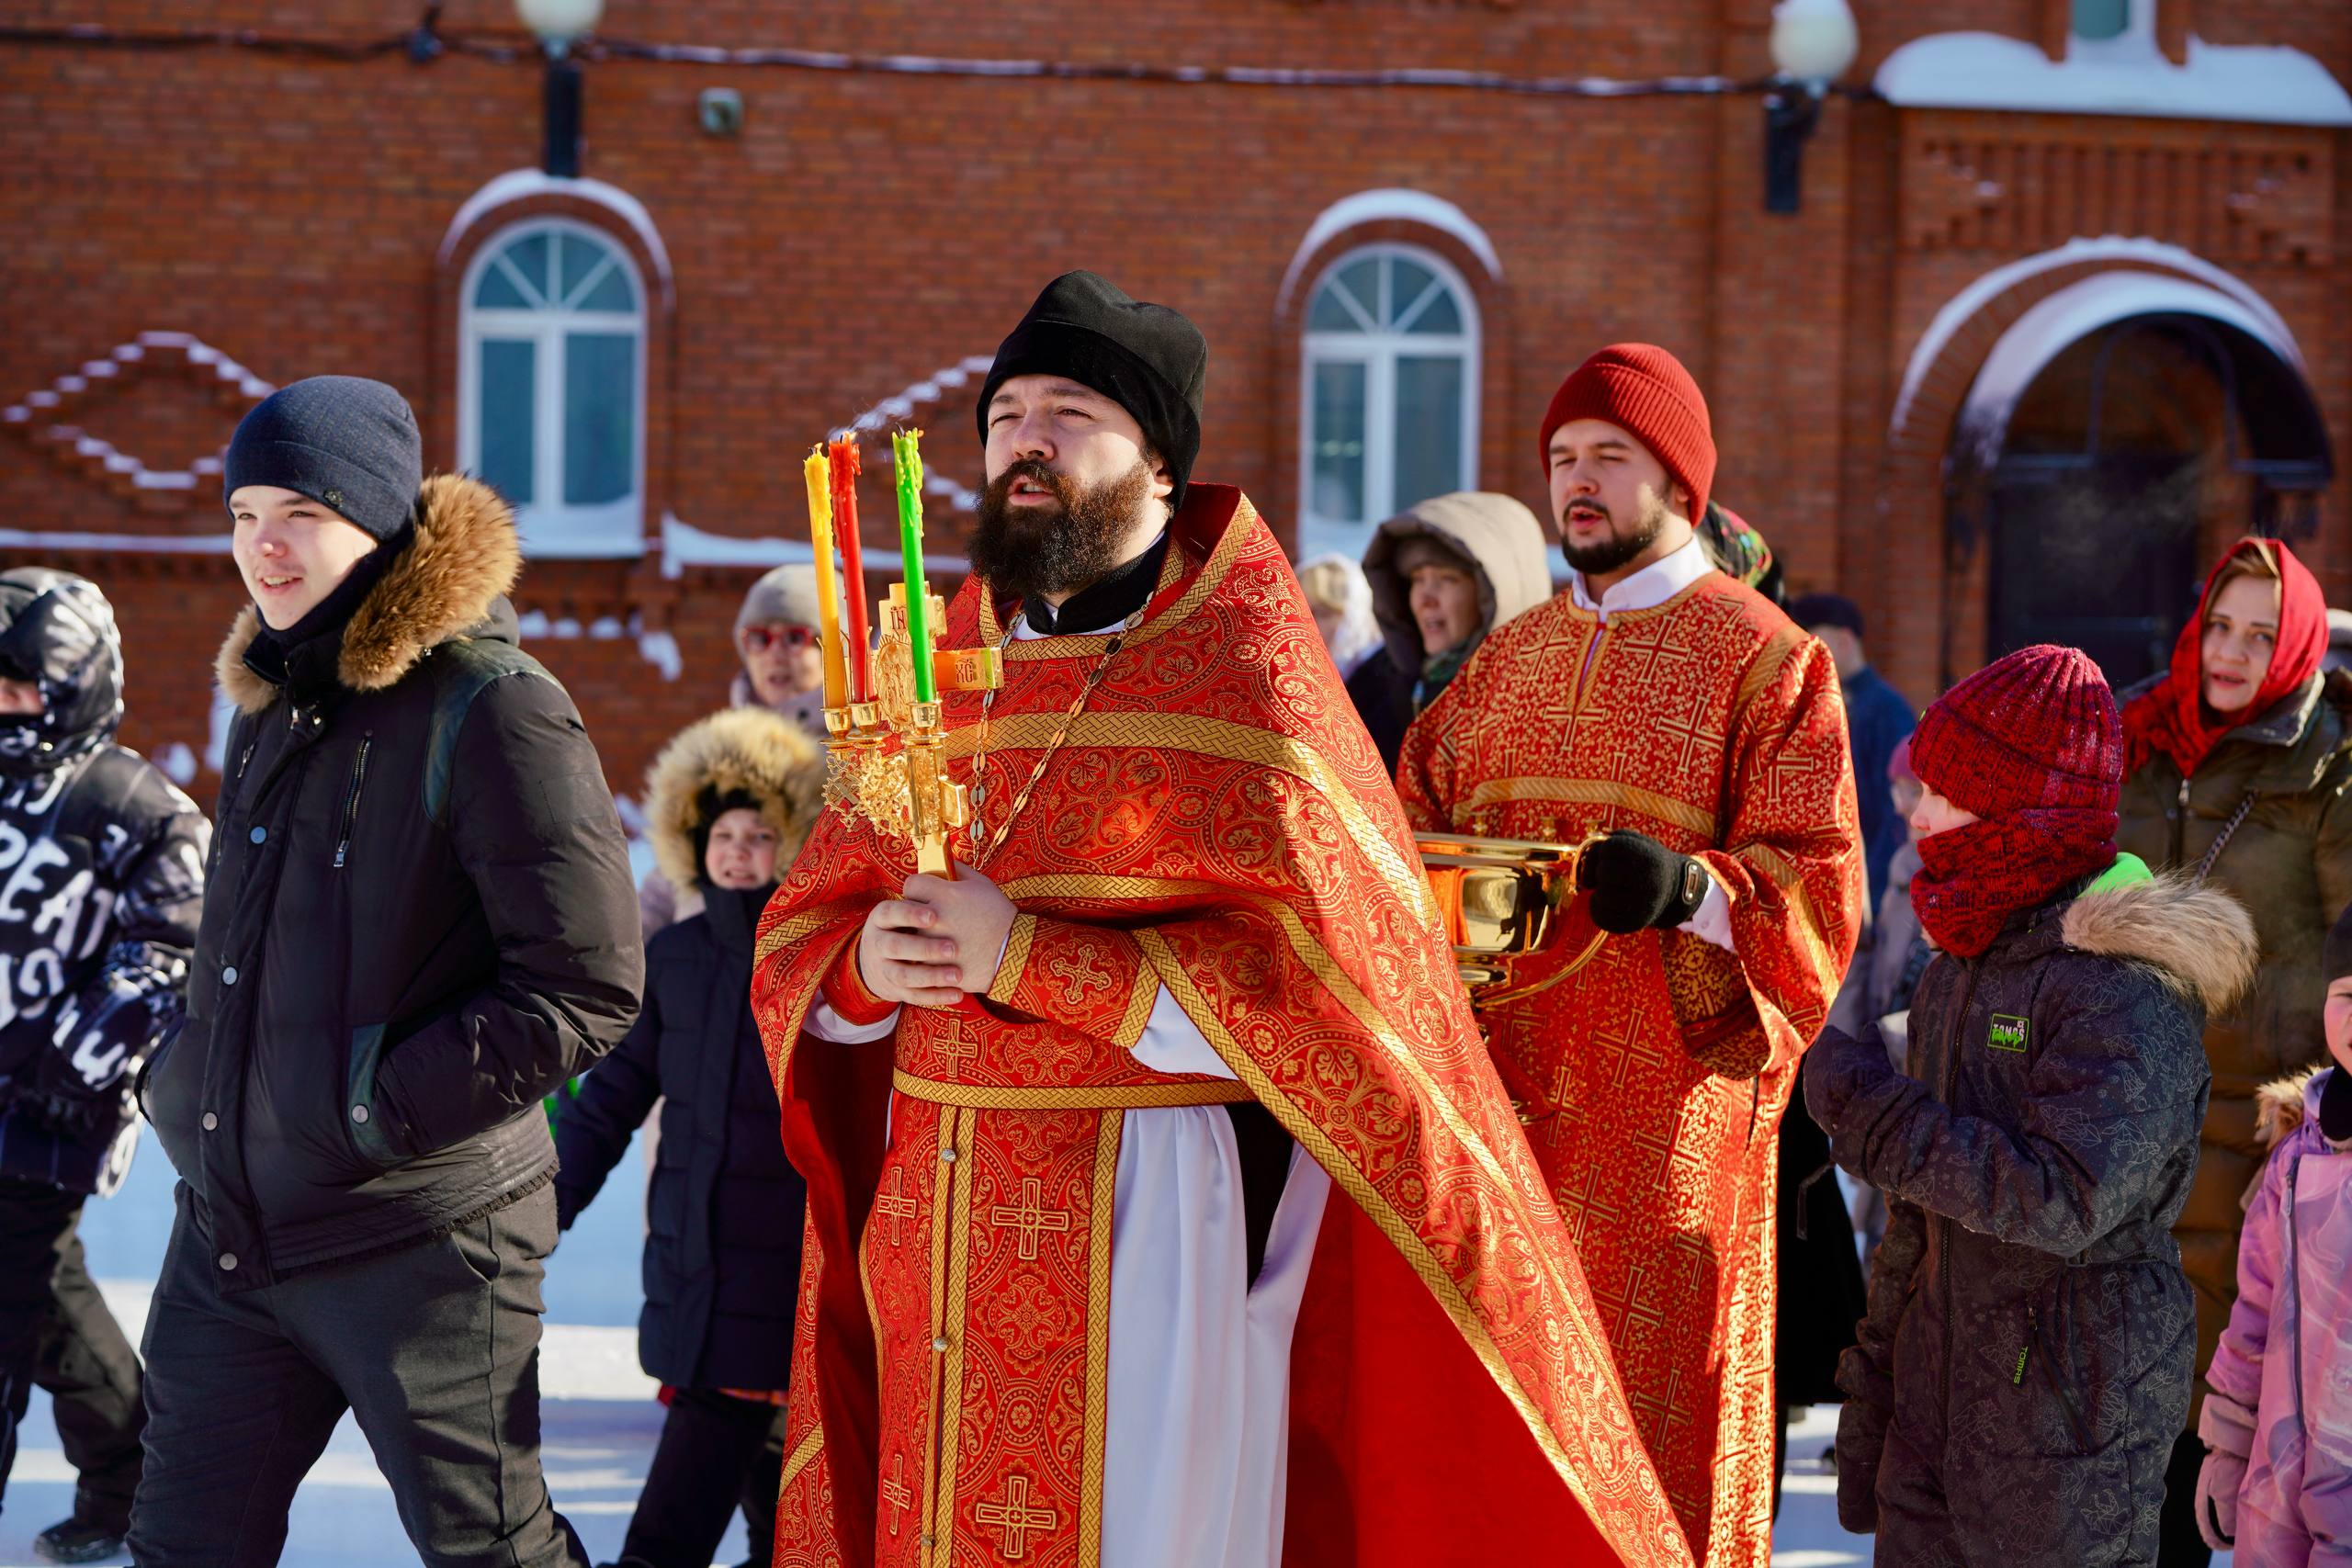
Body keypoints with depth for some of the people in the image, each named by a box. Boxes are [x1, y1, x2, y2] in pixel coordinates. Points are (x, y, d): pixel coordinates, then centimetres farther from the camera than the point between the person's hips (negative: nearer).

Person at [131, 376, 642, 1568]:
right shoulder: (270, 703, 12)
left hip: (418, 1235, -8)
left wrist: (383, 1105, -20)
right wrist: (187, 1079, 12)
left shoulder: (493, 709, -14)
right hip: (229, 1228, 8)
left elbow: (586, 990, -18)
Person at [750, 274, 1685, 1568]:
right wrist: (864, 965, -11)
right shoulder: (946, 666, 13)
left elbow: (1322, 976, -16)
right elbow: (794, 941, 14)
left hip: (1156, 1216, -5)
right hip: (935, 1224, 5)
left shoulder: (1242, 657, -5)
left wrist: (1026, 956, -19)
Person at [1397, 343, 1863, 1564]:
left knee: (1651, 1406, -2)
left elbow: (1818, 885, -8)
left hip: (1664, 1096, -5)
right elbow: (1425, 807, 21)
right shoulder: (1513, 655, 17)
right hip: (1504, 1085, 5)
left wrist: (1690, 887, -26)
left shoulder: (1766, 660, -2)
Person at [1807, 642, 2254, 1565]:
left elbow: (2066, 1202, -28)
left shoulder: (2123, 983, -17)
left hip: (2073, 1403, -8)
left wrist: (1864, 1103, -21)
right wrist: (1874, 1382, 20)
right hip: (1941, 1382, 8)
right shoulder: (1964, 960, 11)